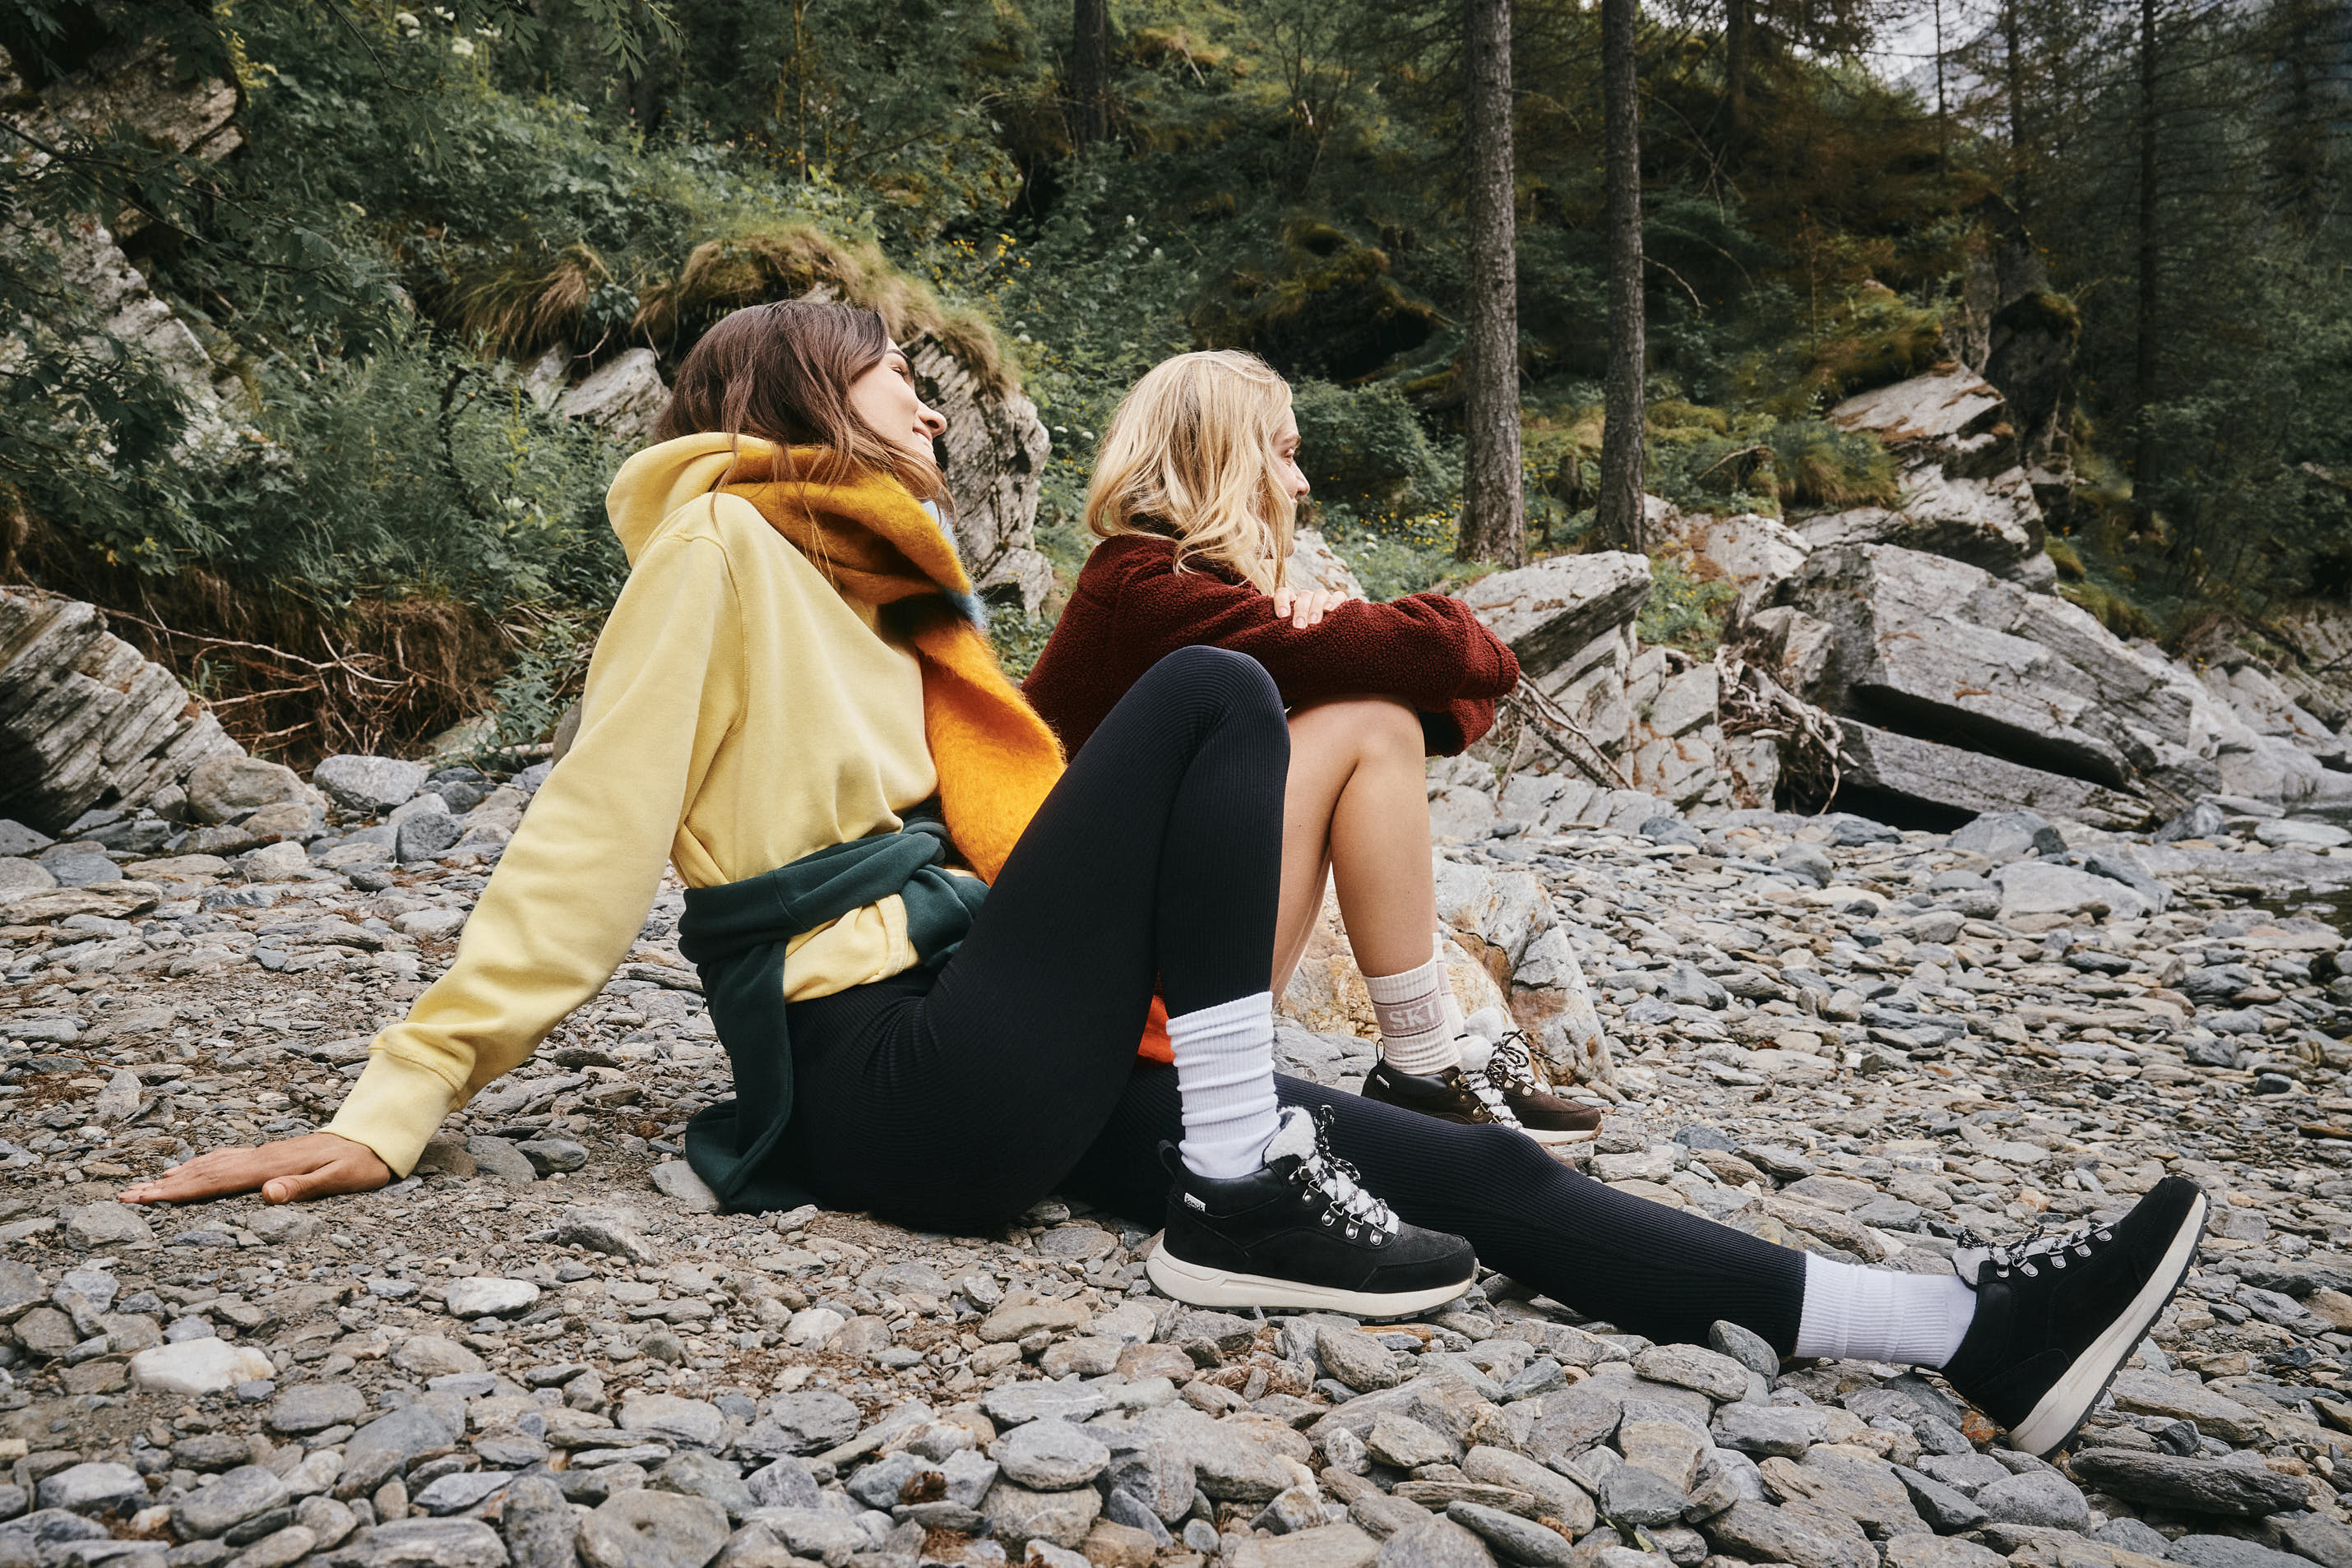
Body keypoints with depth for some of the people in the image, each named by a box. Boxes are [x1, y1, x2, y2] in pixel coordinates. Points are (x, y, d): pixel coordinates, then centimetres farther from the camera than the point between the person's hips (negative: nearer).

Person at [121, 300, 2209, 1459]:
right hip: (898, 1083, -8)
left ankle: (1977, 1337, -3)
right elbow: (595, 832, -8)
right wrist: (400, 1103, -12)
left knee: (1460, 1167, -4)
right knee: (1211, 690, -18)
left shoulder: (869, 598, 23)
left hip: (1005, 1070, 8)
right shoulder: (725, 540, -2)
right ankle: (1242, 1195, -17)